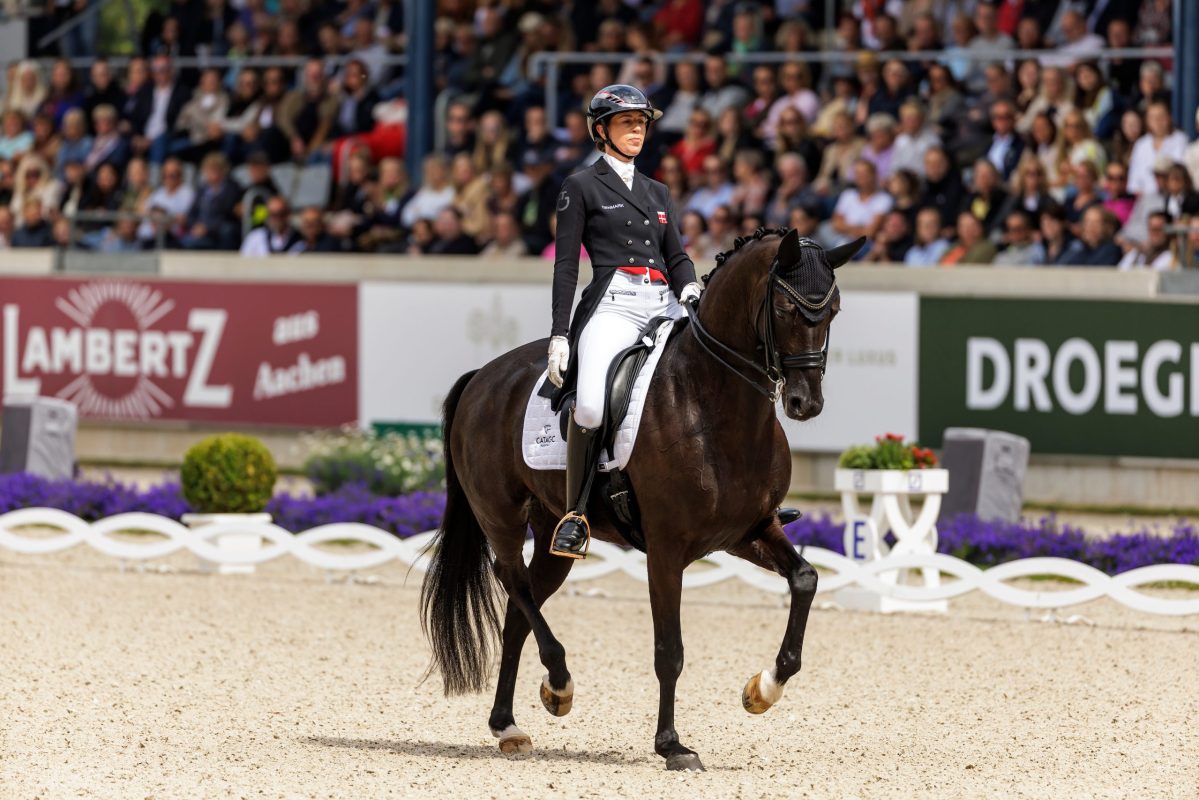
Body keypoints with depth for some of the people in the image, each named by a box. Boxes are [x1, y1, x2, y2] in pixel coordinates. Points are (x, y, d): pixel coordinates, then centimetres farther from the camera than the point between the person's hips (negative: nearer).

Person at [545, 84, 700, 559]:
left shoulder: (657, 193, 25)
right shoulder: (582, 187, 10)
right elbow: (566, 265, 4)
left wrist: (689, 288, -3)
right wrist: (559, 335, -5)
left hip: (664, 305, 6)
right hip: (612, 305, -6)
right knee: (591, 405, -31)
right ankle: (576, 511, -16)